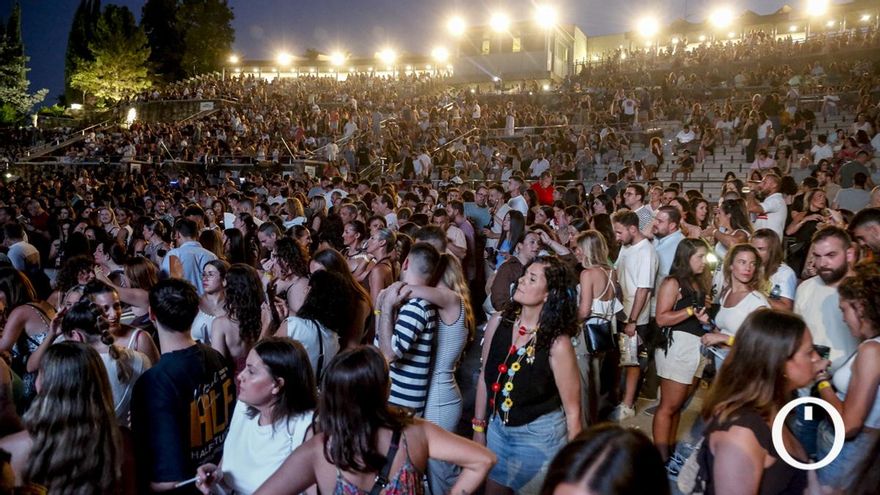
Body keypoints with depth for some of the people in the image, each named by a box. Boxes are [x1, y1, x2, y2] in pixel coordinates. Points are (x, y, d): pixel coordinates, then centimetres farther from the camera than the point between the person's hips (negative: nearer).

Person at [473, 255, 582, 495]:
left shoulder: (557, 343, -23)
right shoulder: (498, 323, -10)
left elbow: (572, 411, -15)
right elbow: (485, 377, 3)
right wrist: (478, 427, 9)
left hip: (540, 435, -5)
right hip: (498, 428, 5)